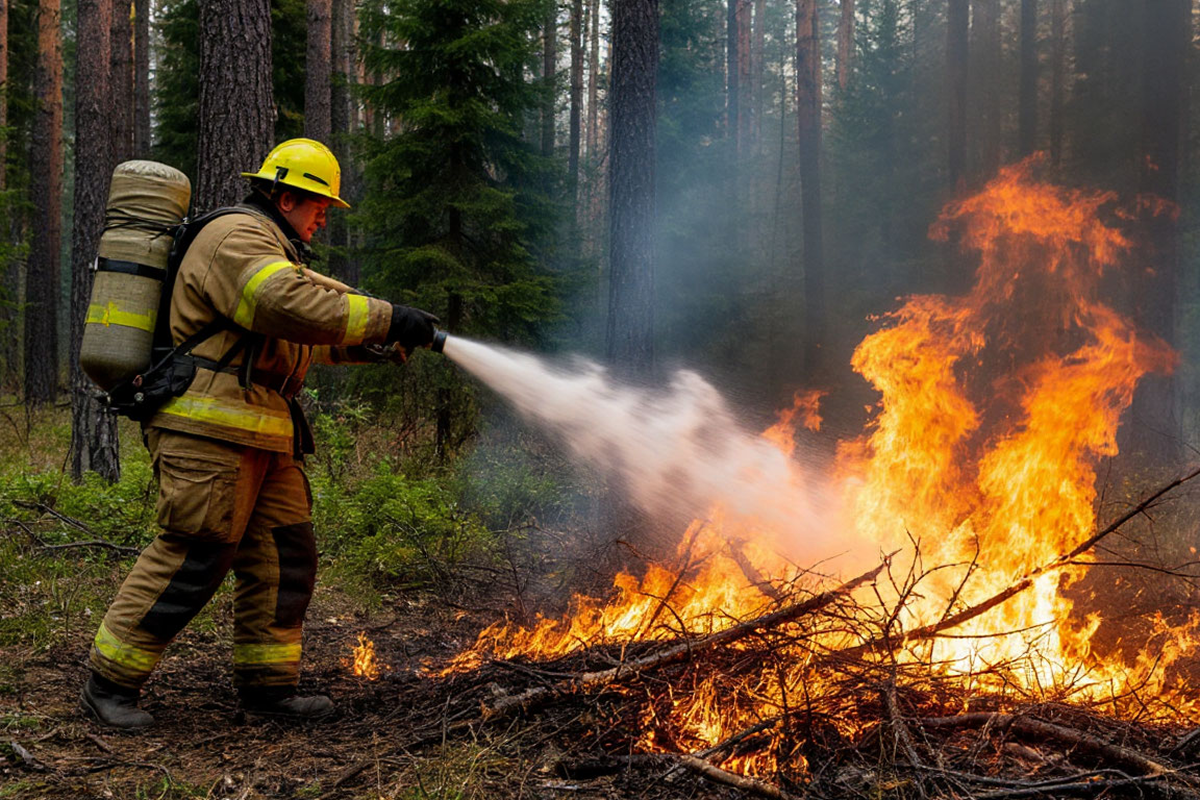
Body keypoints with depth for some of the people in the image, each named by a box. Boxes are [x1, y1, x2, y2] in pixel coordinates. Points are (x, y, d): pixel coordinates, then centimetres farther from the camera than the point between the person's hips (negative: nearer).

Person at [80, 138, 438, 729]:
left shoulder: (270, 250, 26)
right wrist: (387, 319, -25)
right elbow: (293, 308, -27)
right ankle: (109, 683, 1)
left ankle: (267, 685, 16)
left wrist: (374, 347, 21)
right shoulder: (237, 237, -9)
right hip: (210, 427, -11)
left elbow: (303, 341, 33)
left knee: (284, 555, 8)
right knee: (193, 558, -10)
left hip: (260, 433, 11)